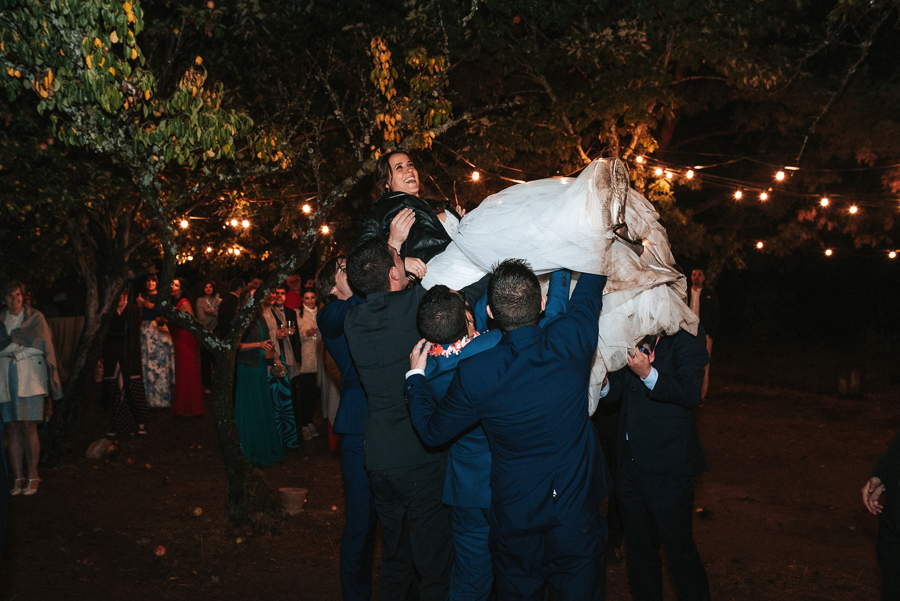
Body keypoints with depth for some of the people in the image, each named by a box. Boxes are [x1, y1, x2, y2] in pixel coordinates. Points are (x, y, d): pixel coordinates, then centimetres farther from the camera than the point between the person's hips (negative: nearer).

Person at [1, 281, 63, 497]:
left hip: (30, 376, -3)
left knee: (28, 427, -7)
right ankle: (17, 478, 8)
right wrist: (19, 342, -4)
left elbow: (45, 347, -2)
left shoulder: (35, 317, 4)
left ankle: (32, 477, 0)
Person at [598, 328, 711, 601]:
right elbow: (615, 392, 10)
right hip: (630, 460, 6)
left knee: (679, 548, 3)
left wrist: (647, 373, -30)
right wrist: (602, 382, -12)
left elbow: (691, 394, -18)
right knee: (638, 547, 18)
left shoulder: (686, 335, -9)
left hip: (668, 465, -6)